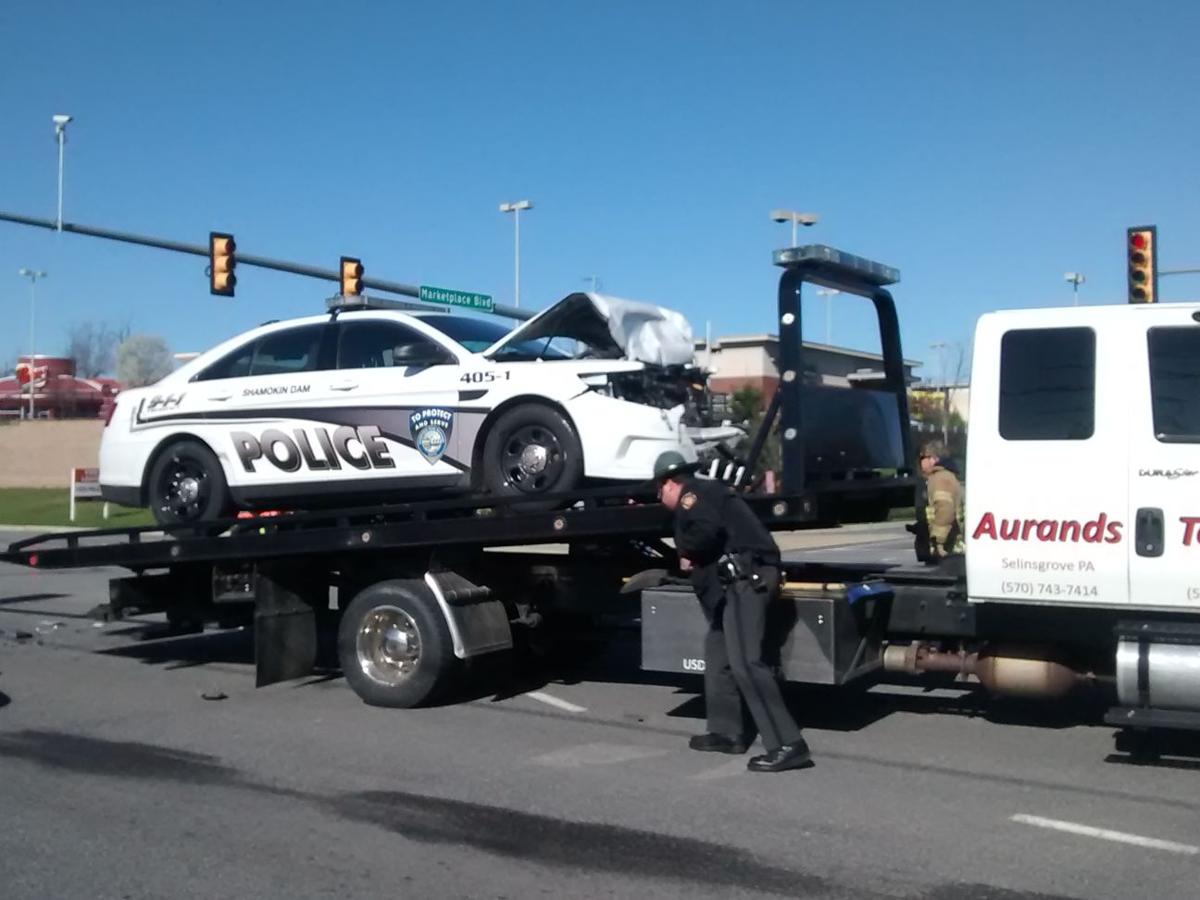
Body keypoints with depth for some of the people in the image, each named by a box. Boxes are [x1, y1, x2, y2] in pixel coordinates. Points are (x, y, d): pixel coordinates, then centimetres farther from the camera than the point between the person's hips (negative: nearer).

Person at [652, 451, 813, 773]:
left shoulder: (692, 493, -2)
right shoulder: (707, 491, 28)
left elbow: (707, 530, -21)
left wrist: (687, 552, -4)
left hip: (745, 577, -11)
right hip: (744, 578, 11)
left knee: (744, 661, -17)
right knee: (718, 649, 19)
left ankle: (788, 745, -22)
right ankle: (727, 731, 25)